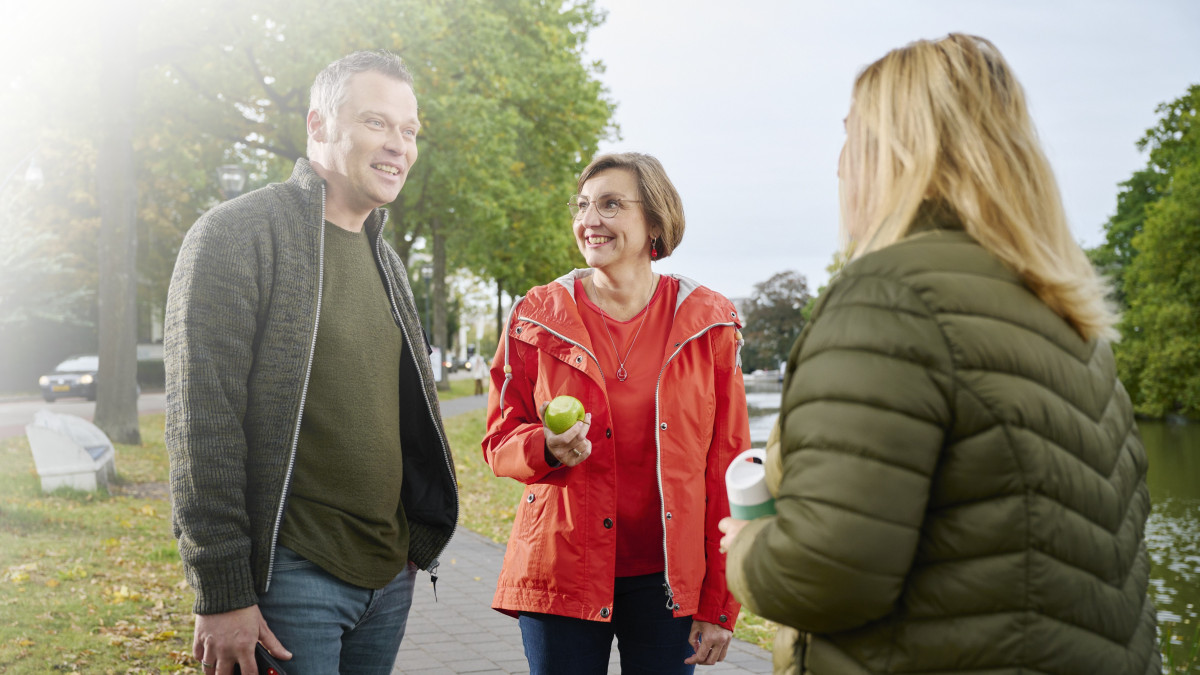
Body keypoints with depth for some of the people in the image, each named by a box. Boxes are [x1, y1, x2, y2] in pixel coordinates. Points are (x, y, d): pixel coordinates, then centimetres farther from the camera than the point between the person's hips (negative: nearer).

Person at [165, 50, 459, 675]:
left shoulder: (385, 259, 15)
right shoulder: (236, 234, -8)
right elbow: (203, 422, -14)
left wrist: (418, 541, 15)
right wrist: (221, 593, -17)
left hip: (391, 575, 7)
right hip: (290, 577, -7)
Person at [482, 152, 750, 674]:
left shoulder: (708, 323, 0)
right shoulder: (538, 318, 1)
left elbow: (727, 466, 0)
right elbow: (500, 439, 6)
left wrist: (719, 606, -1)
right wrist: (548, 449, -19)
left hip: (666, 577, 0)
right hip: (561, 570, 0)